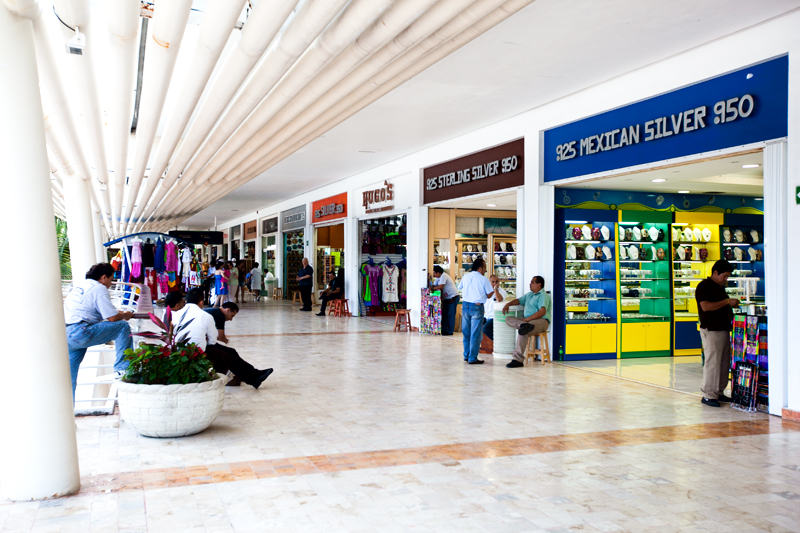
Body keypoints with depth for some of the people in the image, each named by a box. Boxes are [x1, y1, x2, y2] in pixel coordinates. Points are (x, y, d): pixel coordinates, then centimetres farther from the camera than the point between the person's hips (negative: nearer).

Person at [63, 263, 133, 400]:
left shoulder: (80, 285, 25)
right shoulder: (99, 288, -2)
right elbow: (112, 318, -8)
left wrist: (119, 312, 34)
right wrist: (125, 315, 12)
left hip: (63, 335, 9)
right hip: (79, 333, -9)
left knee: (69, 375, 16)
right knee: (123, 327, -2)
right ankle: (122, 369, -1)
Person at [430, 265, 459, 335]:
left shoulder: (443, 276, -18)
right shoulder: (438, 278, 12)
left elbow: (441, 286, -28)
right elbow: (434, 285, 10)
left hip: (453, 297, -10)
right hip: (447, 298, 10)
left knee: (450, 315, -6)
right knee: (444, 314, 11)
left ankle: (450, 331, -1)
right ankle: (443, 330, 17)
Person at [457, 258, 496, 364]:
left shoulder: (465, 276, 5)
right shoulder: (483, 279, -7)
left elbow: (459, 287, 21)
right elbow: (489, 295, -3)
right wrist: (494, 289, 17)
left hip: (465, 306, 5)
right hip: (477, 307, -5)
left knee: (466, 332, 15)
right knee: (475, 334, 0)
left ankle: (466, 355, 24)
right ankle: (472, 358, 2)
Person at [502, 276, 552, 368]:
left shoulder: (543, 296, -4)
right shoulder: (529, 295, 26)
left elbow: (542, 312, -17)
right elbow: (519, 301, 36)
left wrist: (528, 319, -22)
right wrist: (508, 304, 16)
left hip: (541, 321, -9)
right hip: (527, 320, 9)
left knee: (522, 331, -35)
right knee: (509, 319, -10)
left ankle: (518, 359, -37)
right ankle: (524, 326, -39)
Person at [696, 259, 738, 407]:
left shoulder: (720, 287, 19)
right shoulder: (704, 286, -9)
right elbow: (705, 306, -21)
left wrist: (733, 304, 11)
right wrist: (727, 302, -17)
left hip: (724, 328, 9)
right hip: (711, 330, -9)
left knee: (724, 362, 10)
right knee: (712, 362, -8)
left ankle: (719, 392, 17)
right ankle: (708, 395, -3)